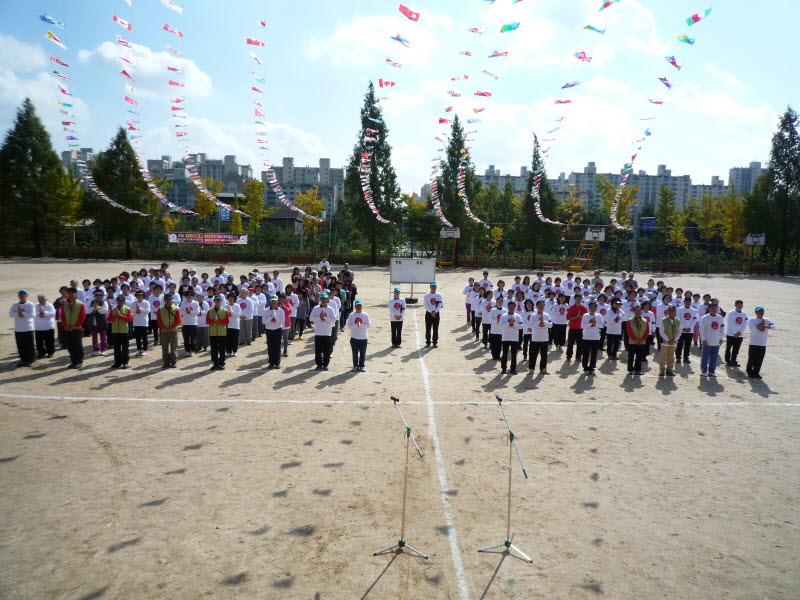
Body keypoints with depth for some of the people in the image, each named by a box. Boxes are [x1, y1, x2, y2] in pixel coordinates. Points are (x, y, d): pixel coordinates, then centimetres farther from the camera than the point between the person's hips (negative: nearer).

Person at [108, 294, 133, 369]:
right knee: (116, 348, 8)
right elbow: (109, 319, 4)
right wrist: (115, 316, -12)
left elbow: (130, 318, -11)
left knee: (125, 348, 0)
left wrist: (120, 315, -15)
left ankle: (125, 363, 6)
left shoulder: (128, 309, 1)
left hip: (124, 331, -3)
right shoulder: (113, 309, 11)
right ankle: (117, 362, 16)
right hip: (115, 331, 4)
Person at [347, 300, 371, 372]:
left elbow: (368, 325, -7)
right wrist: (356, 325, -20)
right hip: (354, 337, 0)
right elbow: (349, 326, -5)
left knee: (363, 353, 5)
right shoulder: (351, 315, 2)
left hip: (363, 337, 0)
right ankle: (355, 365, 18)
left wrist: (360, 325, -21)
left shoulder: (365, 315, 1)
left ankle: (361, 366, 16)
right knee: (355, 353, 7)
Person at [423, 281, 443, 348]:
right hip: (428, 313, 0)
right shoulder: (427, 295, 0)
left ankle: (435, 342, 9)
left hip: (436, 313, 0)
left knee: (436, 329, 3)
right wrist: (431, 312, -15)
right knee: (428, 329, 1)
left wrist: (435, 312, -14)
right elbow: (426, 305, -6)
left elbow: (440, 305, -4)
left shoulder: (439, 295, 2)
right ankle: (428, 342, 9)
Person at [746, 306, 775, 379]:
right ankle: (749, 372, 15)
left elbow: (773, 326, -6)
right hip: (754, 343, -4)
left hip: (763, 344, 4)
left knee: (759, 360, 7)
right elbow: (752, 328, -21)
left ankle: (756, 372, 19)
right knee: (752, 359, 1)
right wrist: (760, 325, -15)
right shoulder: (752, 320, -5)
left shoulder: (766, 320, 8)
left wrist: (765, 326, -21)